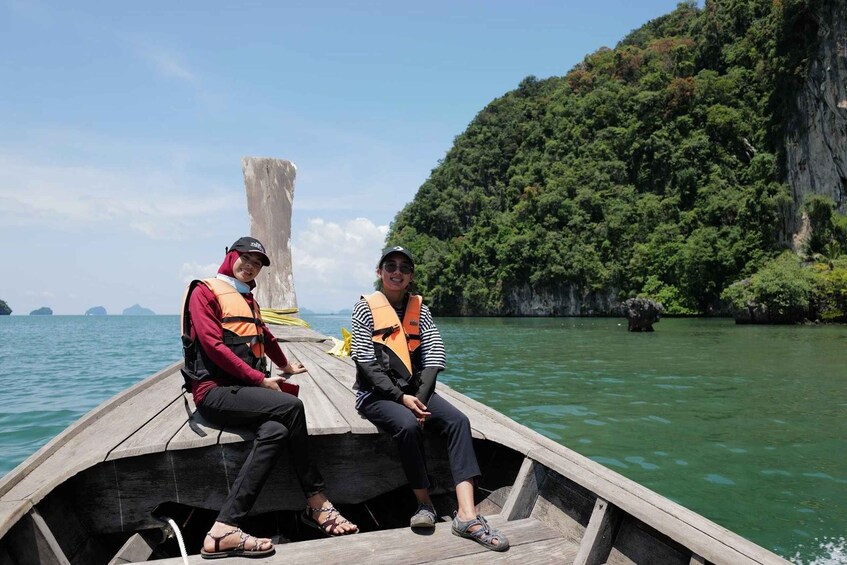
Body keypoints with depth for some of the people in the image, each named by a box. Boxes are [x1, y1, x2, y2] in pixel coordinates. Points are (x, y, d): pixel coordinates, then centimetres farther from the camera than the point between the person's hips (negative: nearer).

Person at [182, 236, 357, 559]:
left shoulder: (248, 300, 26)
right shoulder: (205, 292, 1)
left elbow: (264, 336, 42)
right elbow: (213, 345, -12)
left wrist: (285, 366, 54)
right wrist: (260, 379, -14)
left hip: (243, 390, 7)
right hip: (215, 391, -7)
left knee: (275, 431, -26)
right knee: (292, 406, -26)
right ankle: (316, 503, -17)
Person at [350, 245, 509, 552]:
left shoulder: (419, 309, 9)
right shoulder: (366, 308, -1)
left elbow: (434, 357, 0)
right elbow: (366, 363, -9)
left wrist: (419, 399, -14)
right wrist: (401, 398, -18)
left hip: (415, 390, 4)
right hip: (377, 394, -4)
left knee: (458, 420, -21)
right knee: (408, 425, -33)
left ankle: (466, 515, -26)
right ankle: (425, 504, -10)